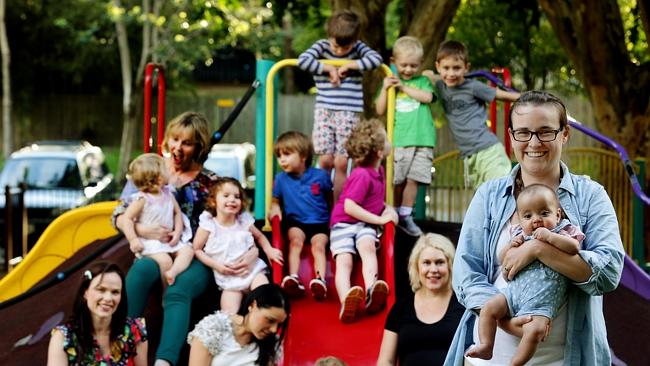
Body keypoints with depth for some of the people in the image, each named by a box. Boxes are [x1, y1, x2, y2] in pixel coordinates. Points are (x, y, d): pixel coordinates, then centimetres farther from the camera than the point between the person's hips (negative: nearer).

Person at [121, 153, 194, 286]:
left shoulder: (168, 193, 6)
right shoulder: (142, 199, -13)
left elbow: (177, 212, 12)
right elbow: (127, 218, -12)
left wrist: (177, 232, -2)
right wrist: (133, 240, -20)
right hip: (150, 242, -7)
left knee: (188, 250, -13)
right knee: (165, 260, -27)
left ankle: (172, 272, -35)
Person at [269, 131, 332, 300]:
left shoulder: (320, 176, 1)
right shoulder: (281, 179, 3)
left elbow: (330, 198, 15)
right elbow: (275, 200, 15)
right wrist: (275, 209, -7)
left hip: (319, 222, -1)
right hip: (295, 221, 1)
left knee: (318, 245, -27)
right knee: (295, 240, -29)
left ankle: (321, 280, -44)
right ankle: (293, 279, -42)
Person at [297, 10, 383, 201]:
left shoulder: (358, 48, 4)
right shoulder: (322, 46, 1)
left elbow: (376, 59, -12)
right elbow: (302, 60, -14)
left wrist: (349, 65, -12)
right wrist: (328, 68, -12)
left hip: (349, 113, 0)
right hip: (324, 111, 0)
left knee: (341, 163, -1)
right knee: (326, 160, -4)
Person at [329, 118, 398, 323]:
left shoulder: (379, 171, 12)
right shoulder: (362, 176, -16)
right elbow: (349, 207, -23)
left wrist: (387, 209, 5)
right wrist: (380, 219, -17)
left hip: (365, 224, 5)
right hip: (343, 223, -5)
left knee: (368, 245, -28)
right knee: (344, 260, -25)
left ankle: (371, 291, -50)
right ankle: (346, 301, -48)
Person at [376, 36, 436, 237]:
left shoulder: (423, 81, 14)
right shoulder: (390, 84, 13)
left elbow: (427, 97, -6)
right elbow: (380, 110, 6)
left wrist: (404, 87, -6)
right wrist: (385, 88, -6)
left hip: (422, 138, 0)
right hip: (399, 139, 0)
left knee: (413, 179, -3)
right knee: (397, 180, 0)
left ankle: (405, 216, 6)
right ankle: (395, 214, 13)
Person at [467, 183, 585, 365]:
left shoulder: (562, 232, 5)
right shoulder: (521, 235, 16)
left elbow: (575, 247, -15)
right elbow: (502, 260, 19)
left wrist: (550, 237, -22)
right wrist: (511, 246, -1)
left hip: (542, 300, -5)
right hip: (515, 290, 5)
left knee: (534, 331, -24)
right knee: (489, 308, -11)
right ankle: (486, 346, -7)